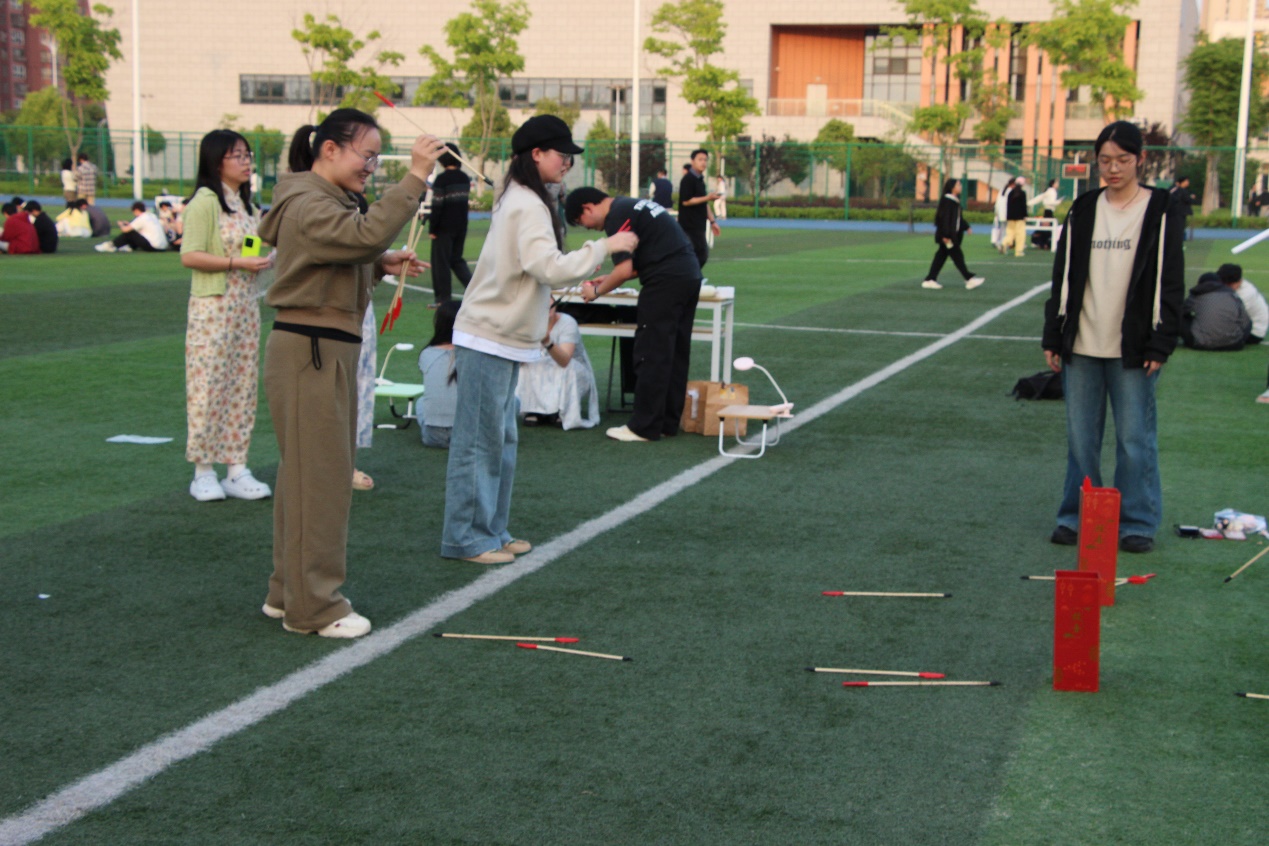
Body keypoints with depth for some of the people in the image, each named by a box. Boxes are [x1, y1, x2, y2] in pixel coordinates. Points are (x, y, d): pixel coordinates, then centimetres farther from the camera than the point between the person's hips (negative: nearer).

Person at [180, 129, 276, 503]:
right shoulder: (205, 202, -10)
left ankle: (236, 469, 13)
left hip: (246, 305, 8)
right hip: (213, 307, -8)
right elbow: (190, 256, -16)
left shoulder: (246, 204, 16)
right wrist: (238, 263, -20)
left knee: (242, 386, 8)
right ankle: (203, 471, 3)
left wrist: (268, 259, 7)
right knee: (208, 385, -4)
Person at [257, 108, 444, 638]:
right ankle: (313, 608, 2)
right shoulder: (308, 206, -16)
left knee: (306, 475, 16)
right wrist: (415, 177, -33)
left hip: (330, 350, 11)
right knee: (318, 478, -5)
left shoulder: (328, 202, 18)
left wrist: (382, 266, 7)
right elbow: (368, 233, -33)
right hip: (309, 352, -11)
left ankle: (289, 592, 26)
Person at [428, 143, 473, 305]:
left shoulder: (442, 179, -14)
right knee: (457, 259, 17)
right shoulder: (465, 178, 6)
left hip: (444, 228, -6)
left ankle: (444, 298, 5)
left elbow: (437, 206, -15)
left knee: (441, 262, 3)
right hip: (461, 226, 6)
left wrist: (432, 229, -9)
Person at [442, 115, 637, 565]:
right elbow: (550, 268, -25)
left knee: (501, 440, 15)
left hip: (504, 338, 10)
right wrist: (605, 246, -18)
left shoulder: (520, 199, 15)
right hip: (489, 340, -10)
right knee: (478, 440, -4)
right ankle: (465, 538, 3)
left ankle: (491, 531, 23)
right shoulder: (527, 206, -16)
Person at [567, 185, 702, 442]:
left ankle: (645, 427, 0)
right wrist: (609, 279, 23)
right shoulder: (631, 205, 22)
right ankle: (668, 422, 19)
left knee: (650, 355, -3)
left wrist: (596, 291, 1)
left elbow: (625, 270, -13)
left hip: (665, 281, -10)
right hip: (690, 273, 10)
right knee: (675, 353, 13)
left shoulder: (617, 217, -9)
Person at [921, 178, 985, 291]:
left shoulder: (955, 200, 13)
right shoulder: (947, 201, -17)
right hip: (948, 235, -10)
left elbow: (958, 217, 23)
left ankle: (930, 280, 12)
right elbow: (945, 218, -20)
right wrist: (946, 235, -23)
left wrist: (966, 227, 20)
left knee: (941, 256, 10)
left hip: (953, 234, 10)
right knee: (957, 256, -4)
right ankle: (969, 279, 0)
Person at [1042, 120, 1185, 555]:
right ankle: (1077, 516, 18)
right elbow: (1063, 276, 13)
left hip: (1132, 349, -3)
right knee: (1080, 437, 7)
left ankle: (1137, 523, 11)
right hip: (1081, 346, 3)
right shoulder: (1083, 210, 10)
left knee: (1136, 438, 0)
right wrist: (1053, 337, 8)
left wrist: (1160, 344, -7)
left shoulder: (1161, 212, 0)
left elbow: (1170, 283, -1)